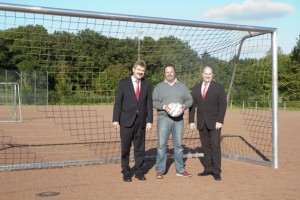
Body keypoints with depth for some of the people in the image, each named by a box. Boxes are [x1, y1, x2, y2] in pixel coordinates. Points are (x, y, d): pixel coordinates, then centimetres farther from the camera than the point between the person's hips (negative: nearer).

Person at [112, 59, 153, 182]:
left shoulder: (146, 84, 7)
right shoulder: (123, 83, 0)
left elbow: (149, 103, 5)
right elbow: (118, 102, -2)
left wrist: (149, 120, 0)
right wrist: (116, 119, -7)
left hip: (141, 121, 2)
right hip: (126, 121, -2)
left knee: (140, 148, 8)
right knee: (125, 148, 6)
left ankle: (139, 172, 21)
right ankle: (126, 173, 19)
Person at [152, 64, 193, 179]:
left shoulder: (182, 86, 11)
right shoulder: (159, 86, 5)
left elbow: (190, 99, 10)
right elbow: (153, 102, 0)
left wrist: (184, 106, -11)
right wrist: (164, 106, -17)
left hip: (178, 119, 2)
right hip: (163, 118, -2)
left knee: (178, 145, 9)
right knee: (162, 144, -6)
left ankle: (180, 170, 17)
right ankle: (160, 170, 0)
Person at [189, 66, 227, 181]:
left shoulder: (219, 87, 1)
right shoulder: (196, 88, 11)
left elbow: (223, 105, -4)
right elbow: (192, 105, 10)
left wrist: (220, 121, -12)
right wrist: (191, 121, 3)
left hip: (214, 123, -3)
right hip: (201, 123, 3)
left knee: (215, 146, -4)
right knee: (205, 147, 6)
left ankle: (216, 171, 1)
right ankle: (208, 169, 13)